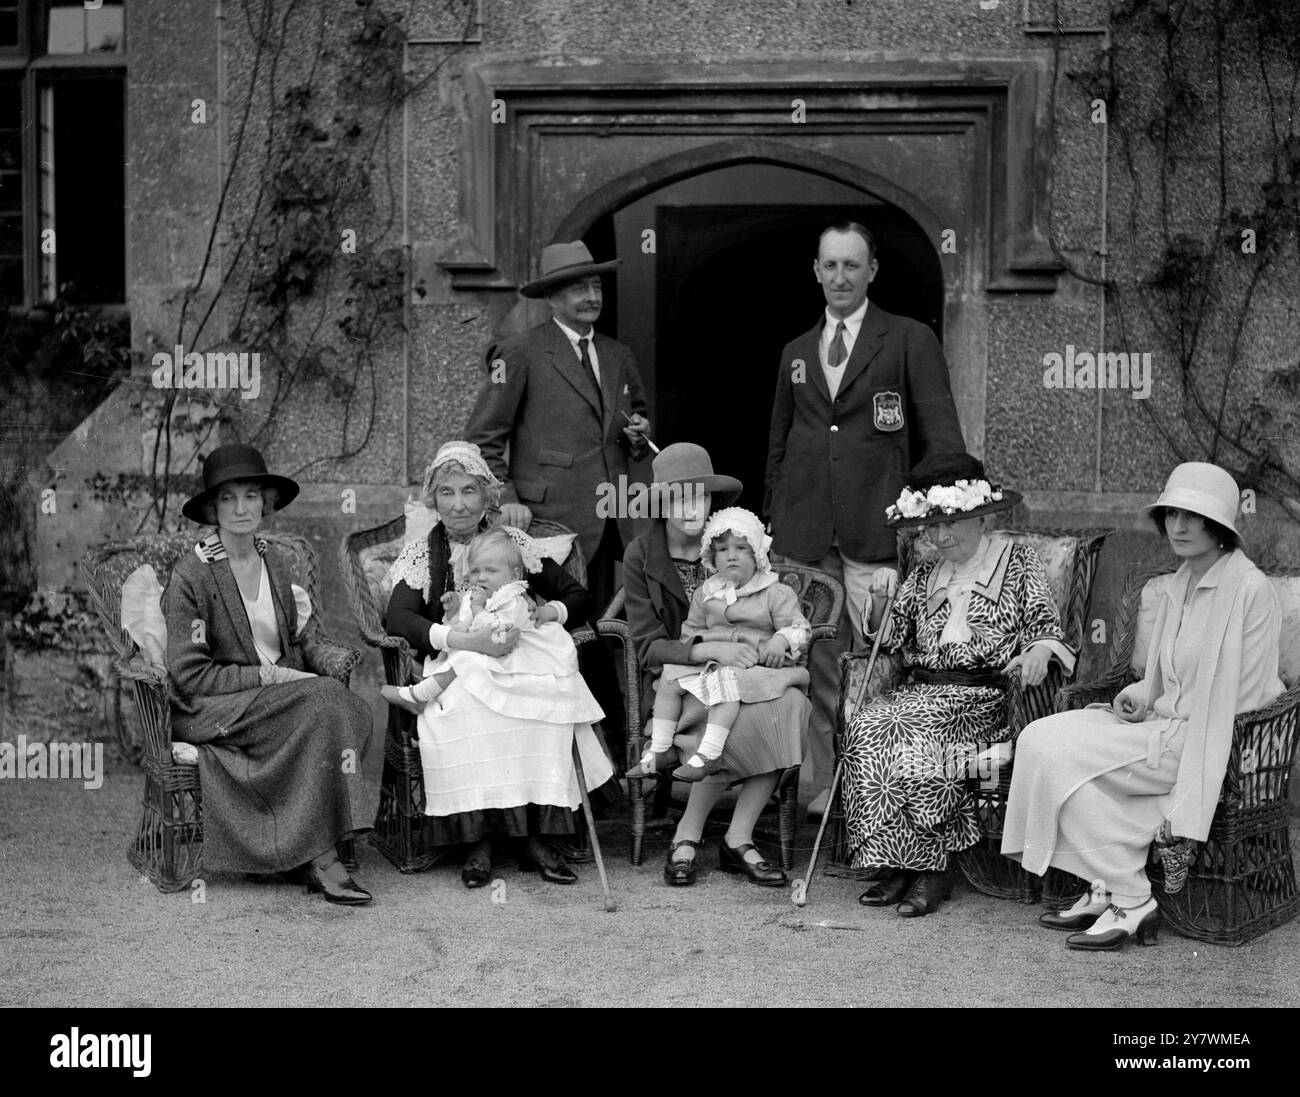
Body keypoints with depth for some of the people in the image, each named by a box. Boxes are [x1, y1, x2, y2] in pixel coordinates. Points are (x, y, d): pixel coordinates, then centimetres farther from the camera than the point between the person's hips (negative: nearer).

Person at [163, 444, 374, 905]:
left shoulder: (272, 560, 12)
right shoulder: (190, 575, -10)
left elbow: (297, 637, 19)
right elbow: (189, 676, -12)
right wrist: (267, 675, -16)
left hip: (282, 697, 6)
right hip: (210, 710, -6)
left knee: (352, 709, -24)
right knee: (322, 703, -29)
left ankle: (313, 856, -21)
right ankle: (318, 857, -26)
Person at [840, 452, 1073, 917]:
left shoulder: (1017, 563, 8)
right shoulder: (924, 575, 21)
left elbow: (1045, 624, 2)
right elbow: (890, 640, 20)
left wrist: (1038, 651, -21)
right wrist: (882, 599, 1)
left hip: (984, 697, -5)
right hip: (923, 690, 5)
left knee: (907, 733, -32)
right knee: (864, 727, -26)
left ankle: (928, 867, -23)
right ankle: (898, 865, -23)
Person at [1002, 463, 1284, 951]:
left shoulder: (1248, 589, -14)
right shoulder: (1177, 585, 13)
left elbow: (1240, 697, -16)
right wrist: (1139, 695, 0)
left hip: (1206, 741, -9)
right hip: (1167, 725, 9)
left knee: (1060, 753, -19)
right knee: (1042, 738, -7)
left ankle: (1131, 905, -11)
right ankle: (1107, 892, -6)